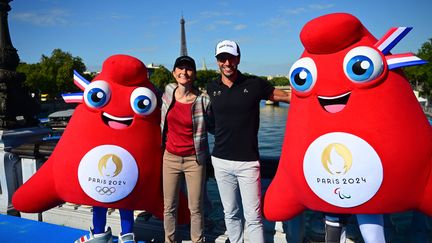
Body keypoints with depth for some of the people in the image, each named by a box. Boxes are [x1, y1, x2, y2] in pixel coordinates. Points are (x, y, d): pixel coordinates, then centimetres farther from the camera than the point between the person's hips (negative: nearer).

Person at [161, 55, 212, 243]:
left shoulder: (203, 100, -12)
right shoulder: (168, 91, -1)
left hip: (194, 159, -3)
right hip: (170, 157, 3)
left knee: (196, 208, 6)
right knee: (169, 206, 14)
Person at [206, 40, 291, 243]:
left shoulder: (254, 84, -4)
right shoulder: (211, 88, 5)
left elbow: (286, 96, 3)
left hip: (248, 161, -3)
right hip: (221, 161, 3)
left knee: (253, 217, 1)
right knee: (230, 213, 16)